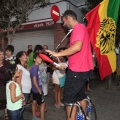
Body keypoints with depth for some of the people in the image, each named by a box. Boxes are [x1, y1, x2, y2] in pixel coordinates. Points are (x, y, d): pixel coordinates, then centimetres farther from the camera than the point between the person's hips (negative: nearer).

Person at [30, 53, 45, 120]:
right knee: (42, 104, 1)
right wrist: (39, 90, -17)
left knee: (35, 102, 18)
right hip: (37, 89, -9)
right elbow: (34, 81, -24)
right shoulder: (35, 68, -22)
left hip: (35, 89, 9)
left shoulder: (36, 67, 5)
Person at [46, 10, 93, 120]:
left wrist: (57, 54, -23)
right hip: (81, 69, 11)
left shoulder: (79, 27, -13)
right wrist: (66, 64, 22)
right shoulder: (80, 28, 19)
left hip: (77, 70, -11)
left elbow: (77, 47, -29)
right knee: (80, 94, 21)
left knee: (69, 97, -2)